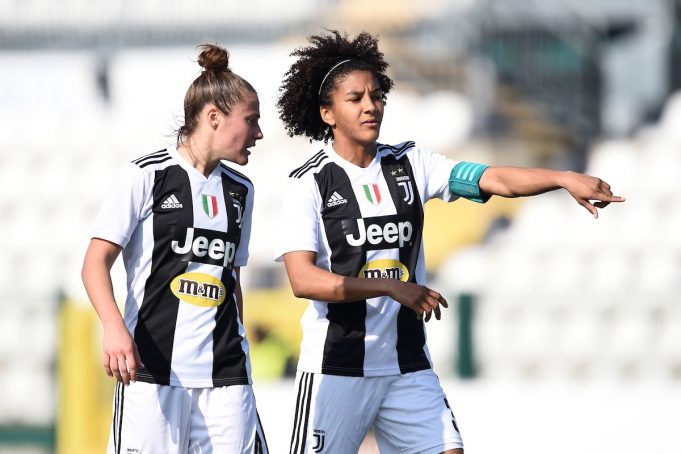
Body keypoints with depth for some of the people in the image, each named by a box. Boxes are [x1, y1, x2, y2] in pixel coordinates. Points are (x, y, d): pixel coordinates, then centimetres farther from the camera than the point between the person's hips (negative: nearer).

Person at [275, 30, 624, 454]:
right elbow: (303, 280, -17)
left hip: (408, 366, 4)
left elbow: (496, 180, -8)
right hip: (337, 367, -4)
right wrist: (391, 287, -24)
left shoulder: (410, 164, 5)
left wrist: (565, 178, -25)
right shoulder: (309, 184, -6)